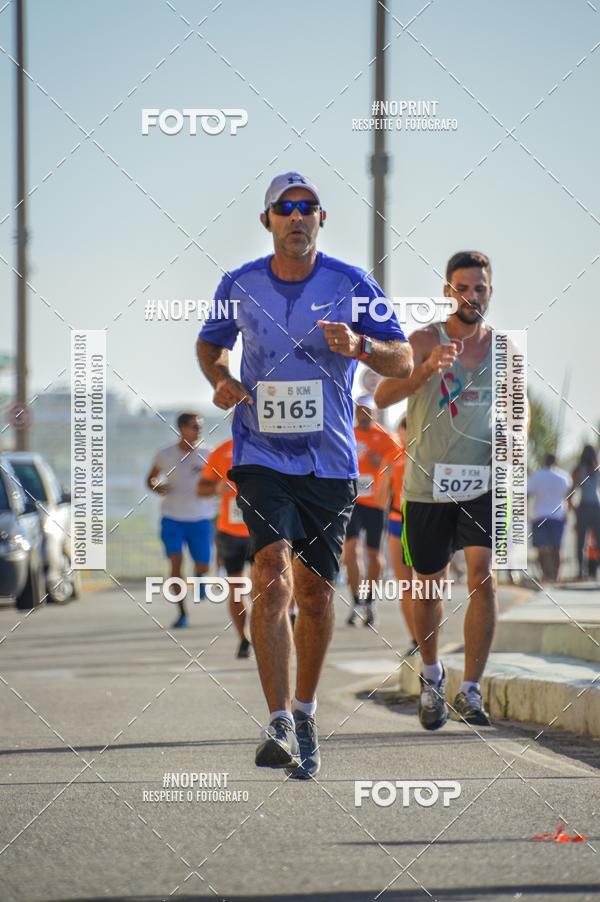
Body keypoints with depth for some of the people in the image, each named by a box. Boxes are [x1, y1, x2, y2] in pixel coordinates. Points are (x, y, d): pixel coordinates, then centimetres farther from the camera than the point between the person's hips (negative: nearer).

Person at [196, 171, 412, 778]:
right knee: (273, 579, -19)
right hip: (261, 459, -1)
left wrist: (358, 345, -21)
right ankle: (279, 727, -25)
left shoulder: (350, 285, -2)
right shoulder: (240, 285, 1)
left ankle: (304, 711, 30)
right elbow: (210, 342, 20)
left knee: (315, 594, 8)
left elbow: (404, 362, -1)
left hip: (330, 463, 1)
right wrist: (220, 378, -2)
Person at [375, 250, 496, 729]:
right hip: (427, 486, -1)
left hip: (481, 483, 1)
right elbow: (383, 396, -21)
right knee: (430, 587, 9)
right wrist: (427, 369, -39)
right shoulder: (425, 340, -7)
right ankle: (431, 678, 35)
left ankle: (470, 691, -10)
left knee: (483, 573, -17)